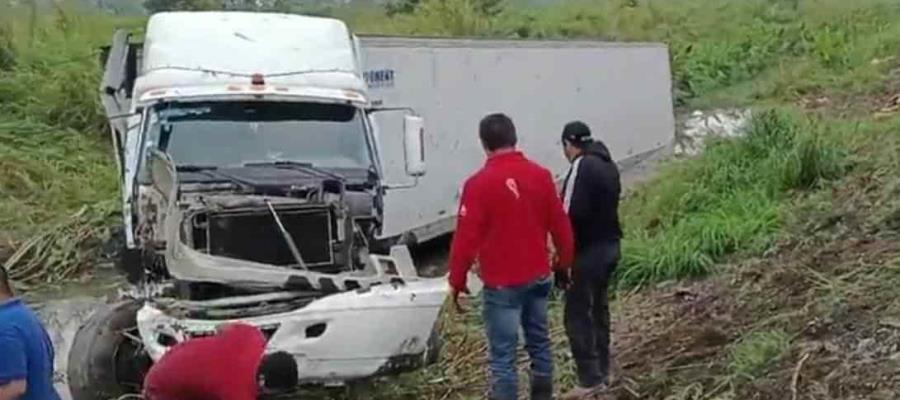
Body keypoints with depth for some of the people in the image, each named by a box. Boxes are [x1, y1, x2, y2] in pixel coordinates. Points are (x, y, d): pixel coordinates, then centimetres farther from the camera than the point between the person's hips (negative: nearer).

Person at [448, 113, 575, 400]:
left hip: (502, 284, -5)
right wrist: (564, 263, 20)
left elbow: (466, 237, -12)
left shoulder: (479, 183, -14)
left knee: (503, 355, -1)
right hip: (538, 277, 5)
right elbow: (560, 225, 6)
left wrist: (457, 281, -2)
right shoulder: (541, 175, 0)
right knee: (539, 343, 18)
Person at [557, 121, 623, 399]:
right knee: (599, 308, 18)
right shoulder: (608, 164, 12)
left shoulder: (582, 167, -17)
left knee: (577, 314, -4)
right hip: (610, 245, 10)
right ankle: (602, 371, 25)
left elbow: (572, 214, -21)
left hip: (588, 250, -10)